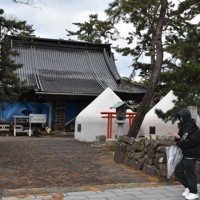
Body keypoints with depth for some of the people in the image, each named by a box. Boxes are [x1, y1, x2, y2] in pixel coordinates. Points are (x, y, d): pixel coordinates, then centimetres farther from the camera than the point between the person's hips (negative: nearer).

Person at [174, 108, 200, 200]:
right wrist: (177, 138, -7)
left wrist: (179, 143, -12)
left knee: (190, 173, 0)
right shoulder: (183, 126, 12)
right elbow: (180, 138, 18)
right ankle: (188, 187, 29)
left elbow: (192, 141, -24)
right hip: (183, 154, 9)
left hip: (190, 155, -9)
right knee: (178, 171, 11)